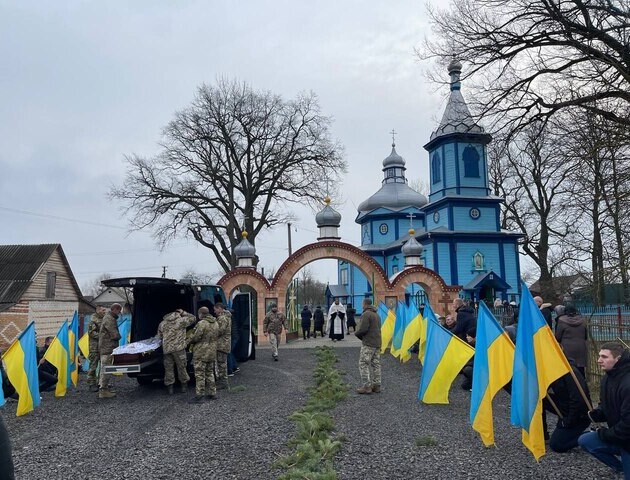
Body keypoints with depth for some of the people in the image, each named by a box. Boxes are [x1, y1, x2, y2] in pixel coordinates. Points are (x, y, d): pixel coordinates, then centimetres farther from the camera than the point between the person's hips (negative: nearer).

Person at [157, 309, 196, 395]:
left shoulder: (162, 324, 13)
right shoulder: (181, 320, -2)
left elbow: (160, 336, 18)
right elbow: (193, 318, 6)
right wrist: (183, 313, 15)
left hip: (166, 349, 3)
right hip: (178, 348, -3)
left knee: (168, 368, 9)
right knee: (181, 367, 8)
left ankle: (169, 387, 12)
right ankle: (184, 385, 17)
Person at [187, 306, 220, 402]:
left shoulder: (202, 323, -18)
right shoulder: (216, 323, 8)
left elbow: (195, 337, -18)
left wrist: (189, 341, 1)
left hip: (201, 353, -8)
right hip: (212, 352, 8)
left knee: (200, 374, -2)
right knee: (210, 373, 17)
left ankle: (199, 395, -1)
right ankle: (212, 393, 21)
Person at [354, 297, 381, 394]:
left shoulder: (366, 314, -13)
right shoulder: (376, 314, 18)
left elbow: (363, 329, -20)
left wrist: (356, 333, 1)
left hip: (368, 343, -9)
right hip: (377, 343, 9)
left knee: (363, 364, -5)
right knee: (376, 364, 11)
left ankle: (366, 386, -7)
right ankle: (376, 385, 14)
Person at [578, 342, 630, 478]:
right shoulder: (608, 378, 1)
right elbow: (606, 408, 14)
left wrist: (604, 434, -14)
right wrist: (595, 414, -9)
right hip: (616, 436, 8)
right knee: (584, 441, -1)